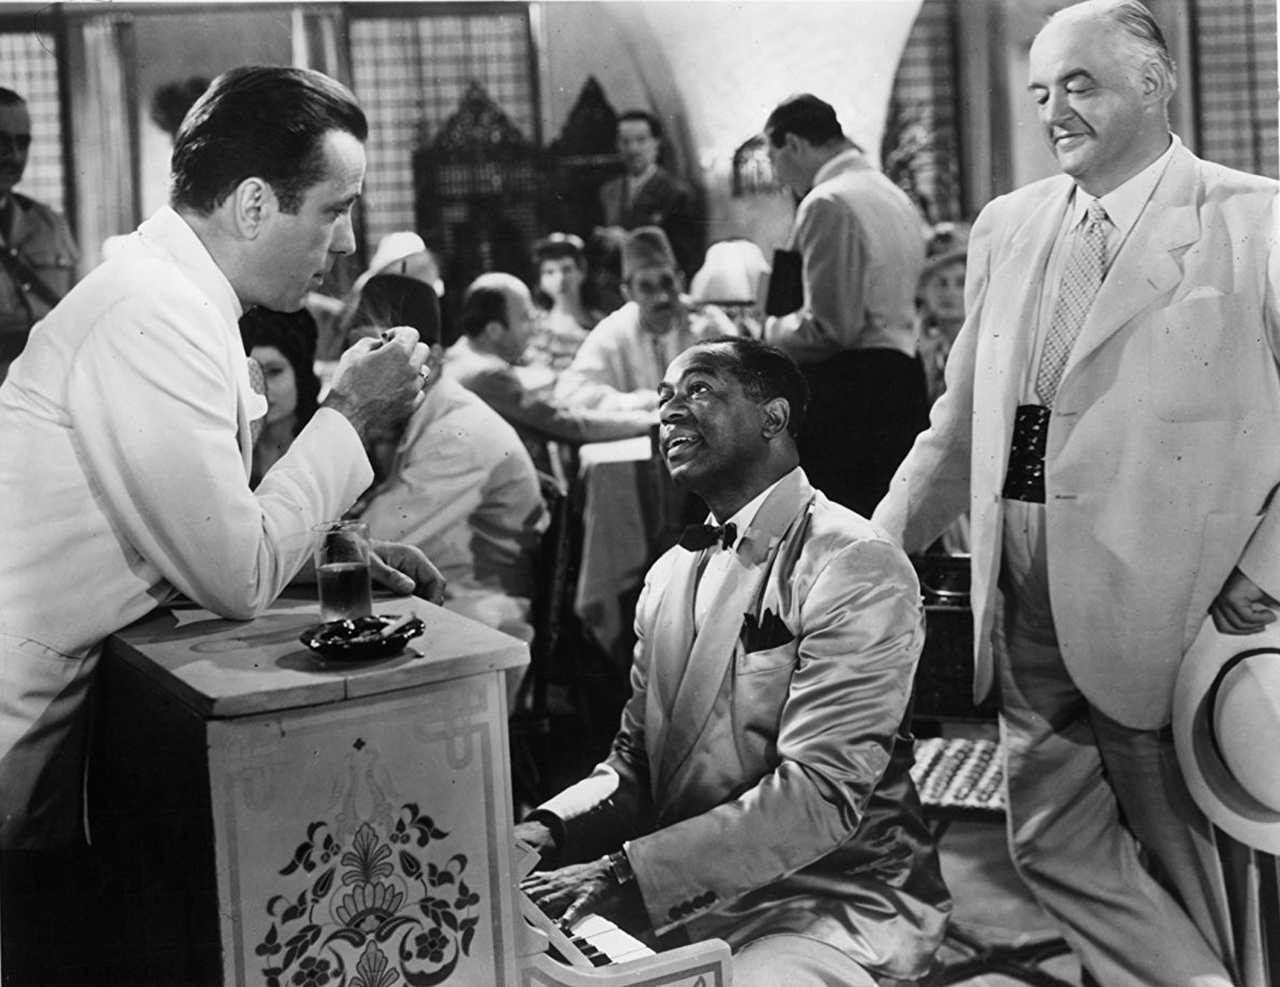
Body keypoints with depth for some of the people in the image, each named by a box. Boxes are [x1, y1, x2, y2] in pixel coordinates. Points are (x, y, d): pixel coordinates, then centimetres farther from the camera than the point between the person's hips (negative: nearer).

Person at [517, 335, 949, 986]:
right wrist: (549, 830, -9)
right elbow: (634, 764, 13)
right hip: (689, 903, 6)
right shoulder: (671, 573, 12)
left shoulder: (856, 567, -14)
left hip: (832, 908, -6)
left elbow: (820, 794, -22)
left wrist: (625, 872, -27)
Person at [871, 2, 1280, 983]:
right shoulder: (1008, 225, 11)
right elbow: (961, 424, 16)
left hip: (1165, 605, -5)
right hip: (1026, 605, 6)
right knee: (1053, 839, 9)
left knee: (1180, 850, 8)